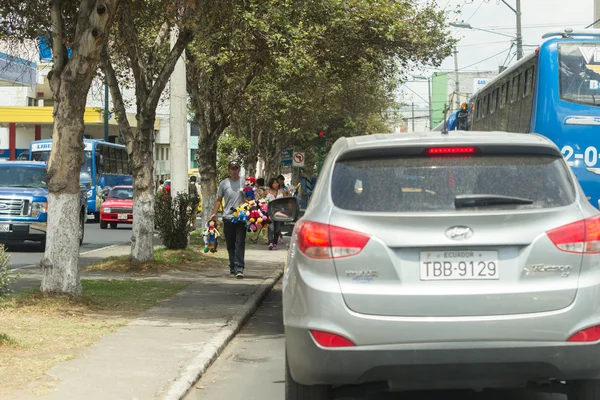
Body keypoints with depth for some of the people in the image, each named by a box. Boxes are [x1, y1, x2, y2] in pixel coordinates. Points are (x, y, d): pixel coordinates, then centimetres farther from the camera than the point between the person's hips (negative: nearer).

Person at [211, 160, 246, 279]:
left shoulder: (245, 182, 4)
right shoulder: (224, 183, 8)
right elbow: (218, 200, 14)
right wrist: (214, 213, 4)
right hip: (228, 217, 2)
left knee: (240, 244, -8)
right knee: (230, 245, 8)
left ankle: (239, 269, -12)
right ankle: (232, 269, 17)